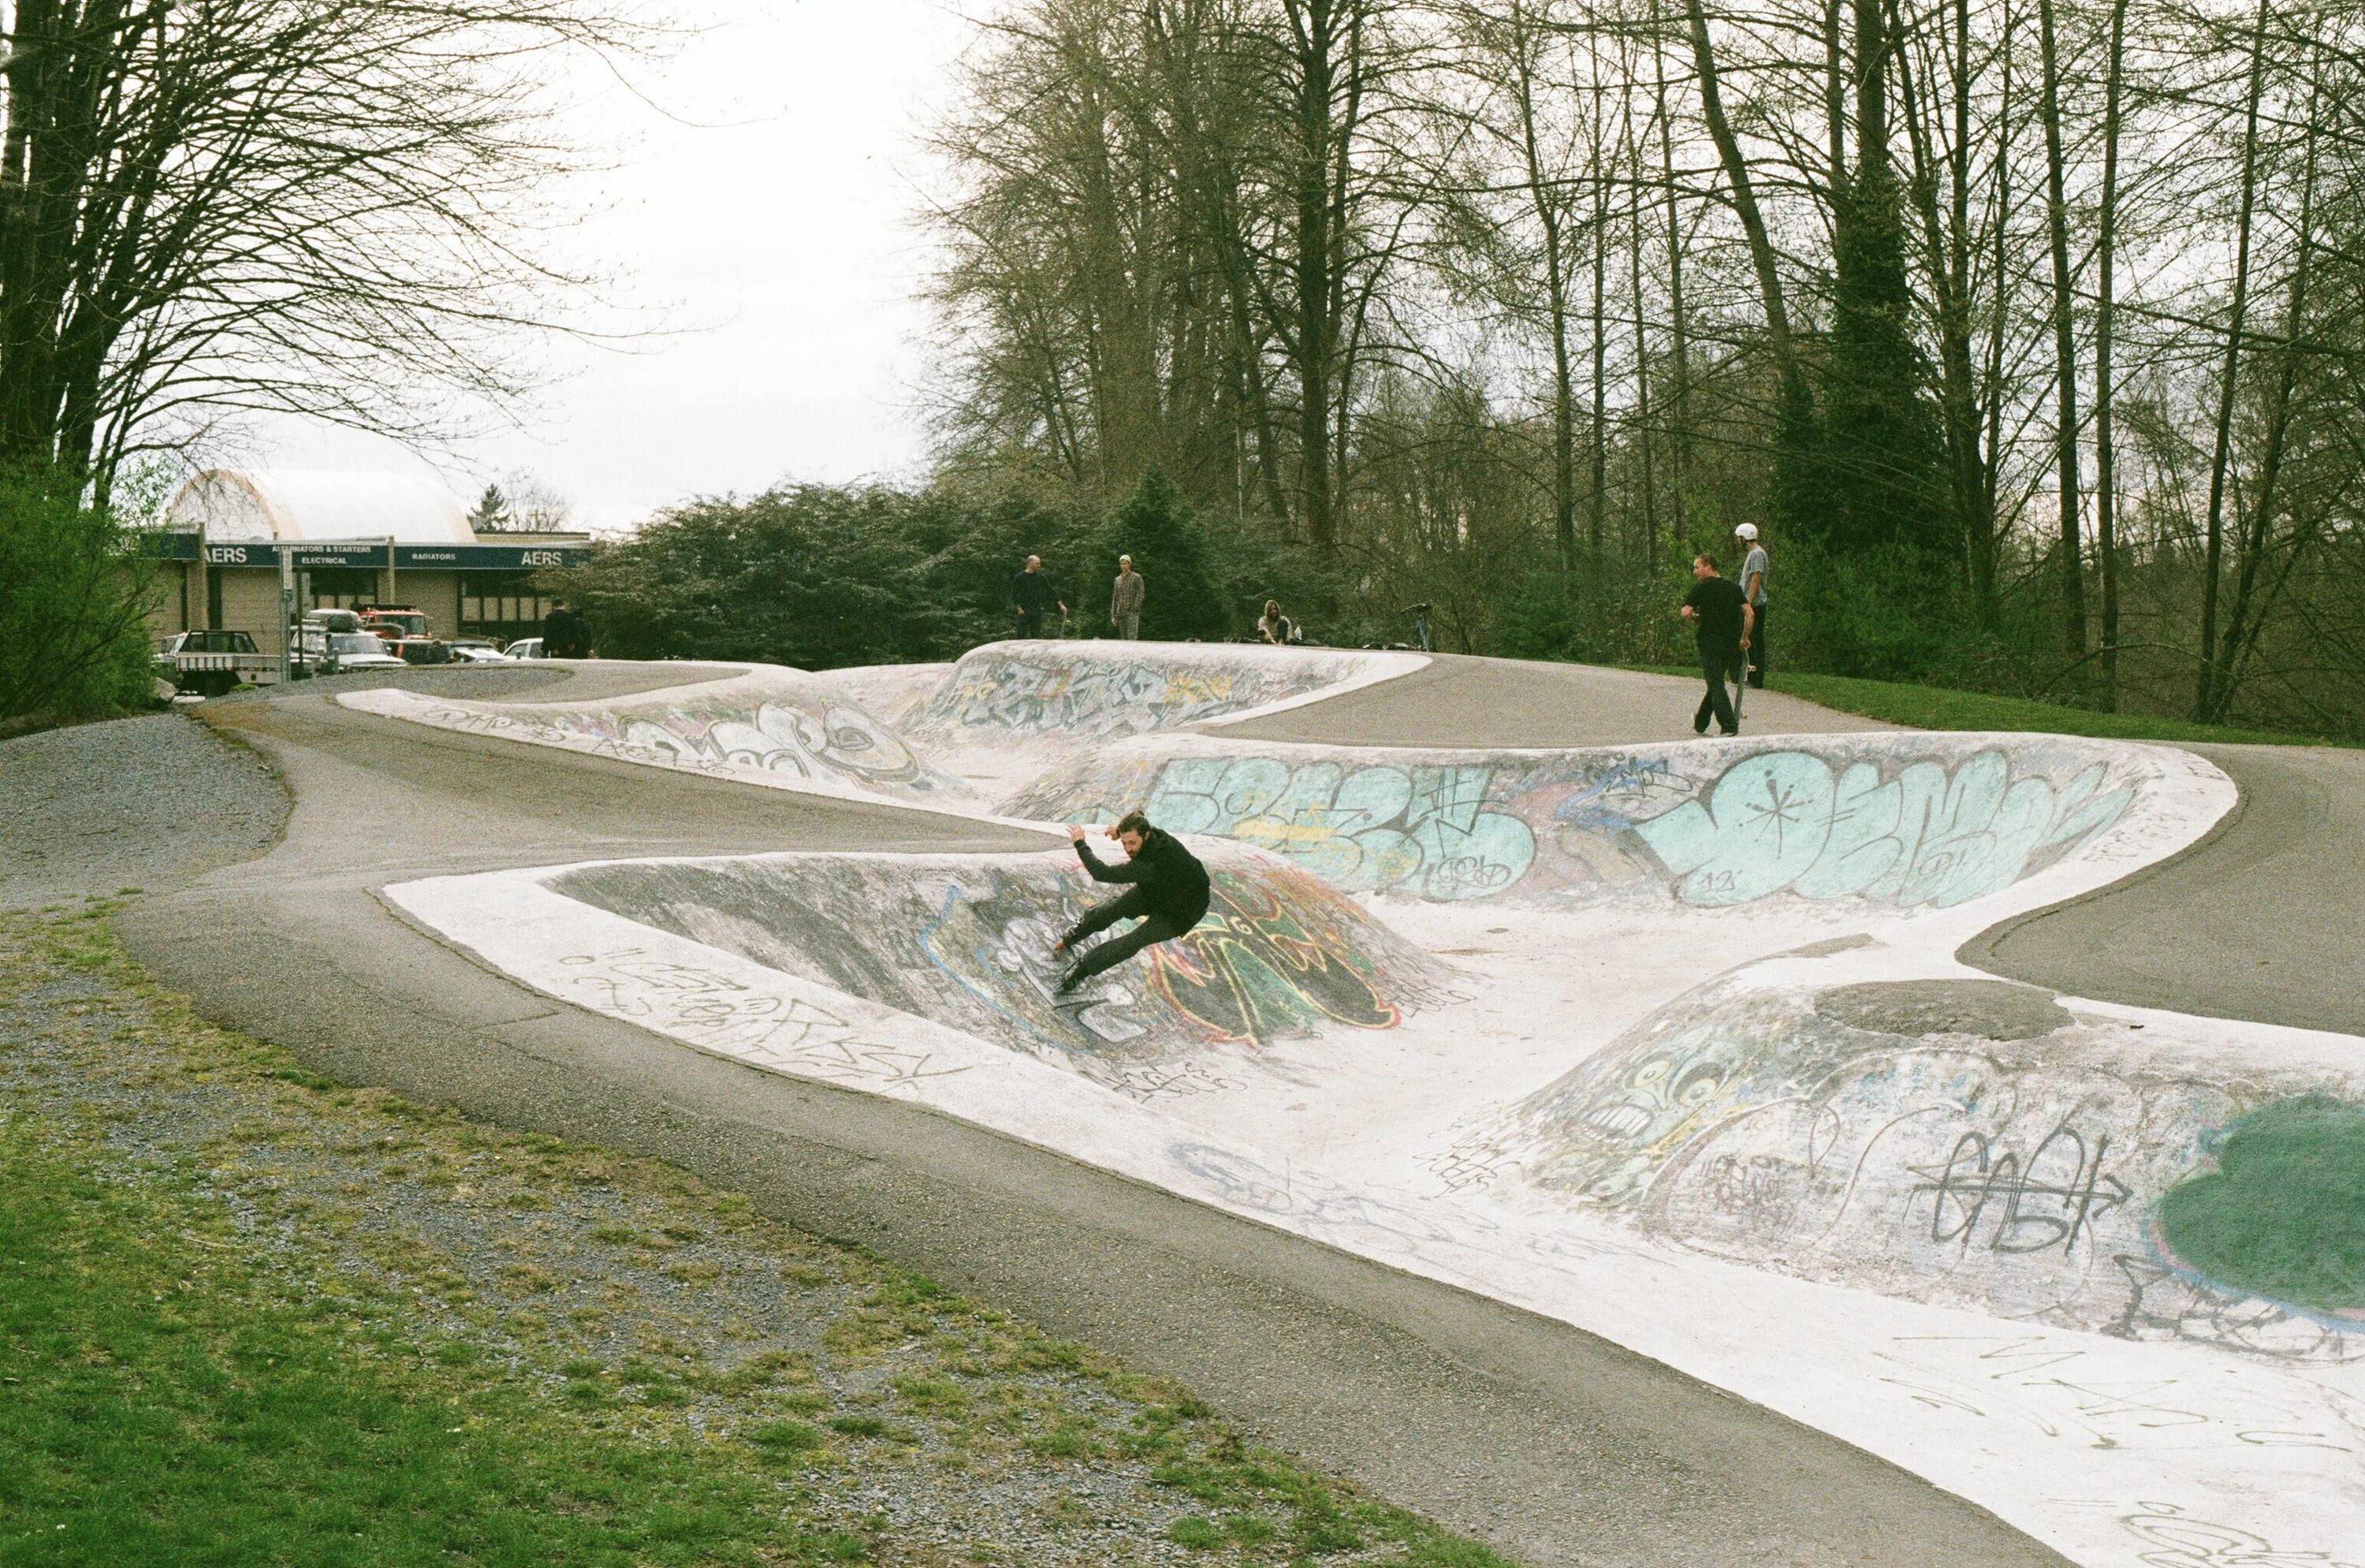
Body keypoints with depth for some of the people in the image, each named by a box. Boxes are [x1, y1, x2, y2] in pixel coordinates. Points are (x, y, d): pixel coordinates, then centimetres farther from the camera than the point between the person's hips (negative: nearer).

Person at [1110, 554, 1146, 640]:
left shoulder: (1136, 577, 1)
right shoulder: (1118, 579, 17)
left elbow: (1141, 594, -7)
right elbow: (1115, 598, 18)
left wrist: (1135, 607, -18)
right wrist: (1113, 615, 13)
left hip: (1132, 613, -6)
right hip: (1120, 613, 6)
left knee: (1132, 638, -15)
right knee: (1124, 639, 5)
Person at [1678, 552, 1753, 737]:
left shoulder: (1701, 587, -5)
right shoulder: (1734, 587, 11)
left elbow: (1686, 613, -15)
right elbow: (1749, 613, 5)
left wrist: (1696, 619, 6)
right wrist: (1745, 638, 13)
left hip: (1710, 642, -6)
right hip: (1731, 644, 6)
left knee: (1716, 685, -4)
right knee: (1715, 683, 17)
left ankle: (1729, 726, -15)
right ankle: (1700, 723, 29)